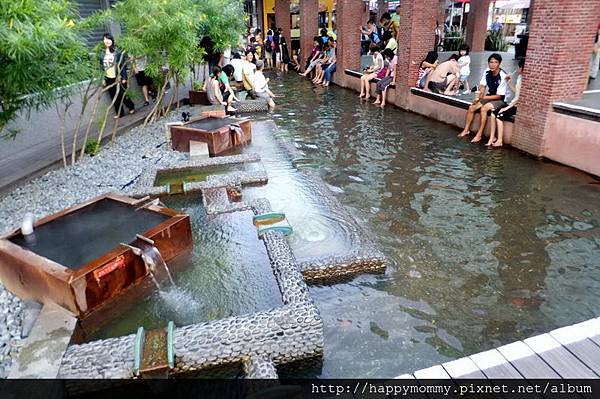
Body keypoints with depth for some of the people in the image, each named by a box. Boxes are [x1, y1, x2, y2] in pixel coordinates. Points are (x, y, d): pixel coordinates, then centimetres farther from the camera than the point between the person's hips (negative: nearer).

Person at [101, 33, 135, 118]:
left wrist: (124, 77, -11)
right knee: (114, 98, 8)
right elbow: (101, 67, 10)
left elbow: (123, 65, -6)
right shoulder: (102, 54, 6)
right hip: (109, 79, 4)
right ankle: (120, 113, 19)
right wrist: (103, 79, 6)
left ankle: (131, 107, 25)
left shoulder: (118, 52, -6)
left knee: (122, 95, -1)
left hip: (118, 78, -4)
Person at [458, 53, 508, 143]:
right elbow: (482, 87, 3)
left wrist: (483, 97, -25)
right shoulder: (487, 72, -6)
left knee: (484, 108, -31)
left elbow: (499, 96, -20)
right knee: (471, 107, -13)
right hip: (489, 97, 6)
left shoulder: (503, 76, -24)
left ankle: (479, 135, -28)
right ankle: (466, 130, -3)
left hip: (500, 100, -6)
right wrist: (477, 97, -15)